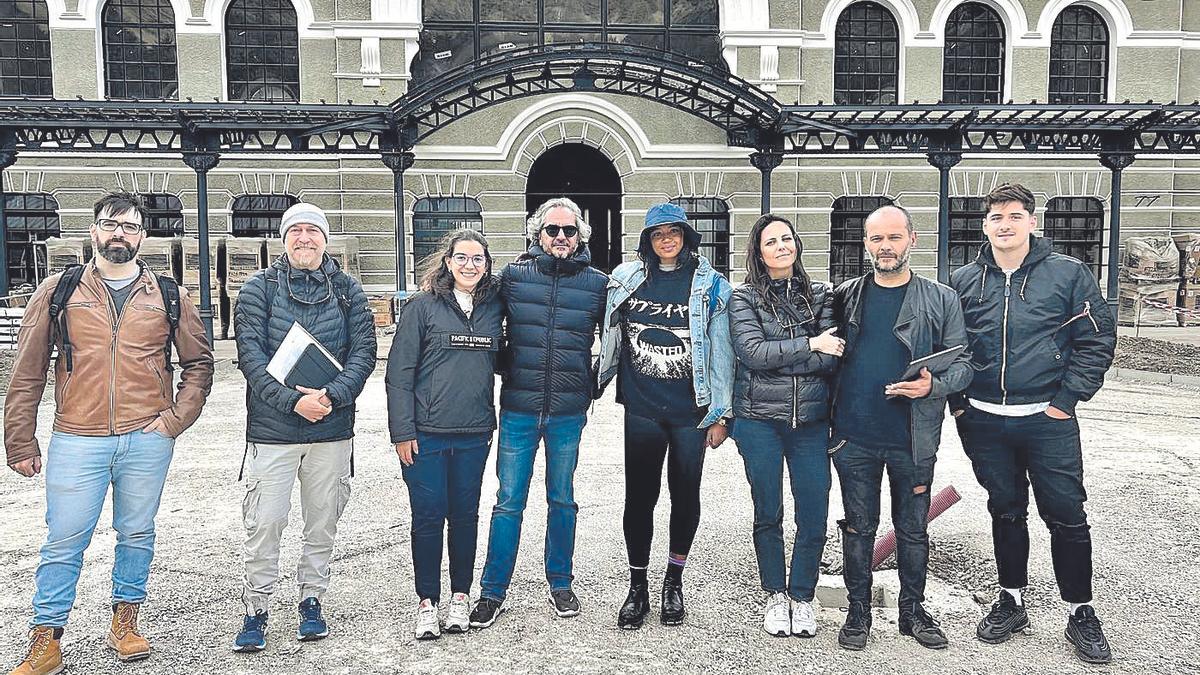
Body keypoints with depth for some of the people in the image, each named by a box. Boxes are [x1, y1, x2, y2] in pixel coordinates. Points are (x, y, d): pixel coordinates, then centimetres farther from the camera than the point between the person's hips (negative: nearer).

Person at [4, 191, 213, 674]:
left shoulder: (168, 296, 7)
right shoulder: (58, 291, 5)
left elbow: (199, 362, 12)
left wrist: (176, 419, 0)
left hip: (147, 440, 1)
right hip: (76, 440, -1)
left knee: (137, 535, 12)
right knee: (63, 543, 4)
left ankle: (125, 622, 28)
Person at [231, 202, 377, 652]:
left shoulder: (348, 291, 6)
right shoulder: (259, 289, 1)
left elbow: (363, 351, 0)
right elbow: (251, 355, -7)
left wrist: (332, 395, -16)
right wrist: (293, 400, -19)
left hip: (333, 429, 2)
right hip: (272, 428, -2)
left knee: (322, 523, 12)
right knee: (264, 523, -1)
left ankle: (311, 602, 28)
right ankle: (256, 611, 15)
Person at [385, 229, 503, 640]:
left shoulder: (493, 308, 7)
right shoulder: (423, 306, -4)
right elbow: (399, 371, -5)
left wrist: (493, 423, 12)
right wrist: (402, 431, -9)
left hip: (473, 435, 3)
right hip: (426, 433, -3)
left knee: (465, 515, 11)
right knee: (428, 517, 3)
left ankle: (461, 596, 24)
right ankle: (427, 602, 16)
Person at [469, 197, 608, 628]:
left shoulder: (597, 283, 2)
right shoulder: (513, 276, 1)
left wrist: (593, 385, 9)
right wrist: (507, 372, 9)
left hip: (569, 413, 1)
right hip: (518, 411, -1)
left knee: (562, 500, 14)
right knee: (508, 503, 4)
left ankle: (560, 584, 29)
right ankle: (493, 592, 15)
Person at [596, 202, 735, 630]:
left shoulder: (710, 285, 2)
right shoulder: (626, 280, 6)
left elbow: (720, 351, 2)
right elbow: (611, 341, 14)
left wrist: (720, 413, 0)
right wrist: (596, 384, 12)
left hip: (691, 410, 0)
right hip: (641, 408, 1)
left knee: (686, 495, 7)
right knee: (639, 495, 4)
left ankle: (673, 582, 26)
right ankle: (637, 587, 18)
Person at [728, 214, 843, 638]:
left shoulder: (820, 296, 8)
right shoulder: (745, 298, 1)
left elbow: (831, 359, -3)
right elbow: (751, 352, -14)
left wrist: (774, 361, -13)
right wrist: (809, 346, -11)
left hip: (811, 420, 2)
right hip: (759, 420, -1)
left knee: (814, 516, 2)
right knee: (768, 513, 9)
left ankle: (802, 597, 21)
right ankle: (775, 595, 26)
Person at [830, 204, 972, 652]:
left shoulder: (941, 300, 1)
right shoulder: (846, 297, 4)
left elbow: (962, 362, 1)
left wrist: (934, 385, -20)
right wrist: (830, 418, -1)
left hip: (913, 439, 0)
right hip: (854, 435, 1)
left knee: (913, 529, 13)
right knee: (858, 527, 11)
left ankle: (913, 609, 30)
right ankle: (858, 610, 25)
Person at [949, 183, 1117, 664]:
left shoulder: (1067, 273, -2)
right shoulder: (963, 281, 5)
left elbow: (1098, 339, -3)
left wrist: (1066, 399, -8)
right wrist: (957, 403, 1)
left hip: (1048, 421, -2)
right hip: (984, 423, 3)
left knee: (1067, 517, 2)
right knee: (1005, 512, 15)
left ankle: (1081, 612, 19)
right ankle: (1011, 602, 29)